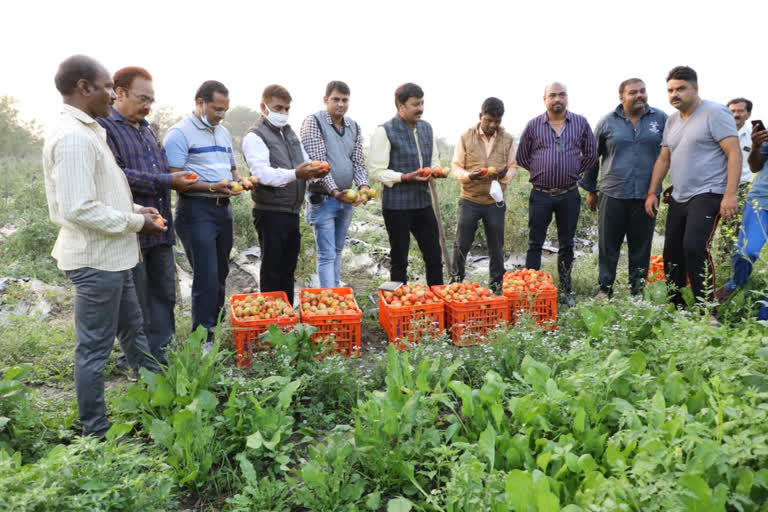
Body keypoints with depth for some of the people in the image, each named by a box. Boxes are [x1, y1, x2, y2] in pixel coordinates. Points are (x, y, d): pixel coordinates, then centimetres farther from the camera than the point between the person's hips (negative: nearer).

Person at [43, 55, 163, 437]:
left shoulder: (86, 130, 12)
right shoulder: (73, 136, -21)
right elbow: (78, 209, -27)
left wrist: (134, 208, 8)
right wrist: (136, 223, -16)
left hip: (111, 256, 10)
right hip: (95, 258, -10)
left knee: (133, 329, 21)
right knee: (94, 348, 3)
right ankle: (95, 432, 20)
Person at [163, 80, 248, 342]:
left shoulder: (223, 133, 17)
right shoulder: (180, 132, -8)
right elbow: (174, 178, -15)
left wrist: (240, 180, 4)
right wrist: (211, 188, -24)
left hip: (223, 209, 8)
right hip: (196, 210, -8)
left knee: (220, 274, 14)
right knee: (206, 277, -9)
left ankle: (216, 327, 29)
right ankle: (203, 339, 1)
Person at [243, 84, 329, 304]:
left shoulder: (289, 133, 17)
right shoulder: (255, 136, -8)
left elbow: (306, 161, 19)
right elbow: (263, 173, -22)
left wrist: (315, 170, -6)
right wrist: (295, 174, -36)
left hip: (292, 212, 8)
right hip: (270, 213, -8)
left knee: (288, 269, 15)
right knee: (272, 271, 0)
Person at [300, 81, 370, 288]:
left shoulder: (354, 127, 10)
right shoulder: (313, 122, -8)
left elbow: (358, 162, 8)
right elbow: (317, 162, -17)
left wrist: (363, 186, -12)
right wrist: (334, 191, -25)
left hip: (347, 198, 6)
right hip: (323, 198, -6)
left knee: (338, 251, 15)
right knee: (327, 254, -8)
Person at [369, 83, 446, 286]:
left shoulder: (426, 128, 12)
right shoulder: (385, 131, -9)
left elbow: (434, 161, 22)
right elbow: (377, 171, -12)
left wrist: (436, 170, 0)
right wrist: (405, 177, -23)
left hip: (423, 201, 6)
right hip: (397, 205, -6)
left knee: (434, 257, 8)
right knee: (399, 260, 5)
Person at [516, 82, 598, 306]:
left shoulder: (581, 123, 5)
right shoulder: (533, 125, 2)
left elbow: (591, 154, 12)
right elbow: (521, 156, 10)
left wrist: (575, 172, 6)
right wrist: (539, 171, 7)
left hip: (569, 195, 1)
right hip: (540, 195, -1)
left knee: (566, 245, 9)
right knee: (535, 244, 2)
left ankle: (565, 291, 20)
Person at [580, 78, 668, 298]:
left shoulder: (660, 119, 5)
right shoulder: (607, 122, 4)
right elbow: (592, 157, 11)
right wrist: (590, 190, 12)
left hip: (646, 196, 1)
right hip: (612, 195, -1)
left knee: (641, 247, 9)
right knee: (608, 246, 4)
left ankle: (637, 291, 20)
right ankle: (605, 289, 16)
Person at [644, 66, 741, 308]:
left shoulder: (715, 113, -8)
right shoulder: (672, 121, 15)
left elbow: (734, 153, -13)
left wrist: (730, 194, -21)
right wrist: (652, 192, 10)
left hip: (707, 195, -8)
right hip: (678, 198, 8)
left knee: (694, 247, -23)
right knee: (672, 252, 9)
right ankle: (675, 306, 20)